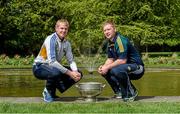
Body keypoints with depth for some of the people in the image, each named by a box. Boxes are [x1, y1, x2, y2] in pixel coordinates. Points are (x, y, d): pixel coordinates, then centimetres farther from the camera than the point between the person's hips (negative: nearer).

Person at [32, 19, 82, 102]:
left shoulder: (66, 43, 3)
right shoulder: (51, 39, -20)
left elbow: (71, 60, 2)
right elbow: (52, 62, -29)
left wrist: (75, 72, -21)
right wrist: (69, 73, -30)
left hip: (53, 67, 8)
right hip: (39, 67, -8)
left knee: (78, 74, 1)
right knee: (56, 72, -40)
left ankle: (52, 91, 7)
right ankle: (48, 91, -7)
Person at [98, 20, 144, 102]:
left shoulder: (121, 40, -20)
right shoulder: (109, 43, 9)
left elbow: (122, 60, -26)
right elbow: (110, 59, 11)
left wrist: (107, 67, -21)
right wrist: (103, 67, -9)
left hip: (137, 68, -9)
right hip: (126, 67, 9)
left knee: (116, 70, -34)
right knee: (104, 71, 0)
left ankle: (131, 93, -14)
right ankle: (120, 92, 9)